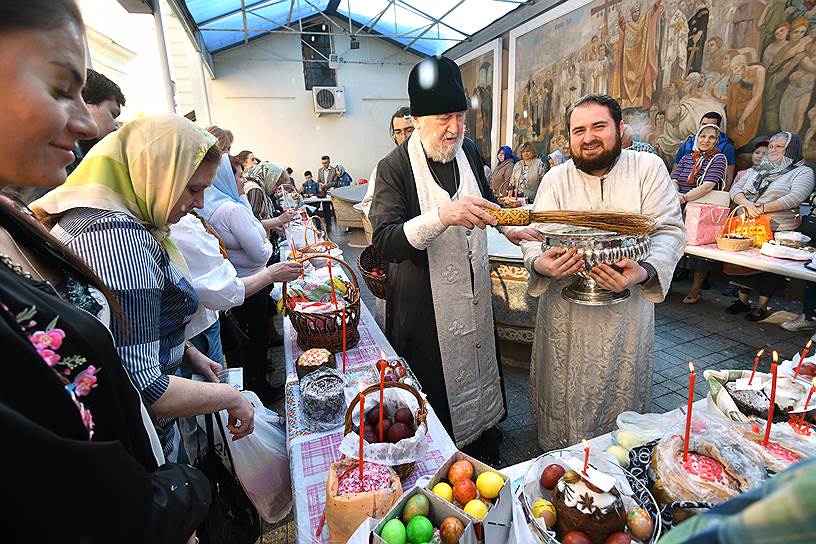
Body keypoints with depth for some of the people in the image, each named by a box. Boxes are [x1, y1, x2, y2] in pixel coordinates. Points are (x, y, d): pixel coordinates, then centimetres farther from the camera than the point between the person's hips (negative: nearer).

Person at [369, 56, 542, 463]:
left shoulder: (468, 152, 2)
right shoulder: (395, 168, -17)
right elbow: (384, 241, -29)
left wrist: (509, 227, 7)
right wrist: (442, 216, -41)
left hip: (475, 292, 7)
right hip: (425, 304, -6)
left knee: (479, 370, 23)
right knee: (437, 388, 10)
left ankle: (485, 448, 49)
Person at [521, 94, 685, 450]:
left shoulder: (648, 168, -2)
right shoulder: (556, 178, 1)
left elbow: (670, 230, -7)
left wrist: (645, 271, -28)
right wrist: (539, 263, -30)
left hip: (626, 310, 0)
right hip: (564, 311, 1)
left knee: (621, 396, 17)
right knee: (563, 397, 13)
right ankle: (559, 460, 40)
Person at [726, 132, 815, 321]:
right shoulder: (756, 171, 19)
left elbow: (795, 197, -11)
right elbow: (736, 188, 8)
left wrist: (763, 208, -19)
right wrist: (747, 204, -12)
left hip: (777, 229, -4)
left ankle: (762, 306, 6)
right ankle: (743, 300, 16)